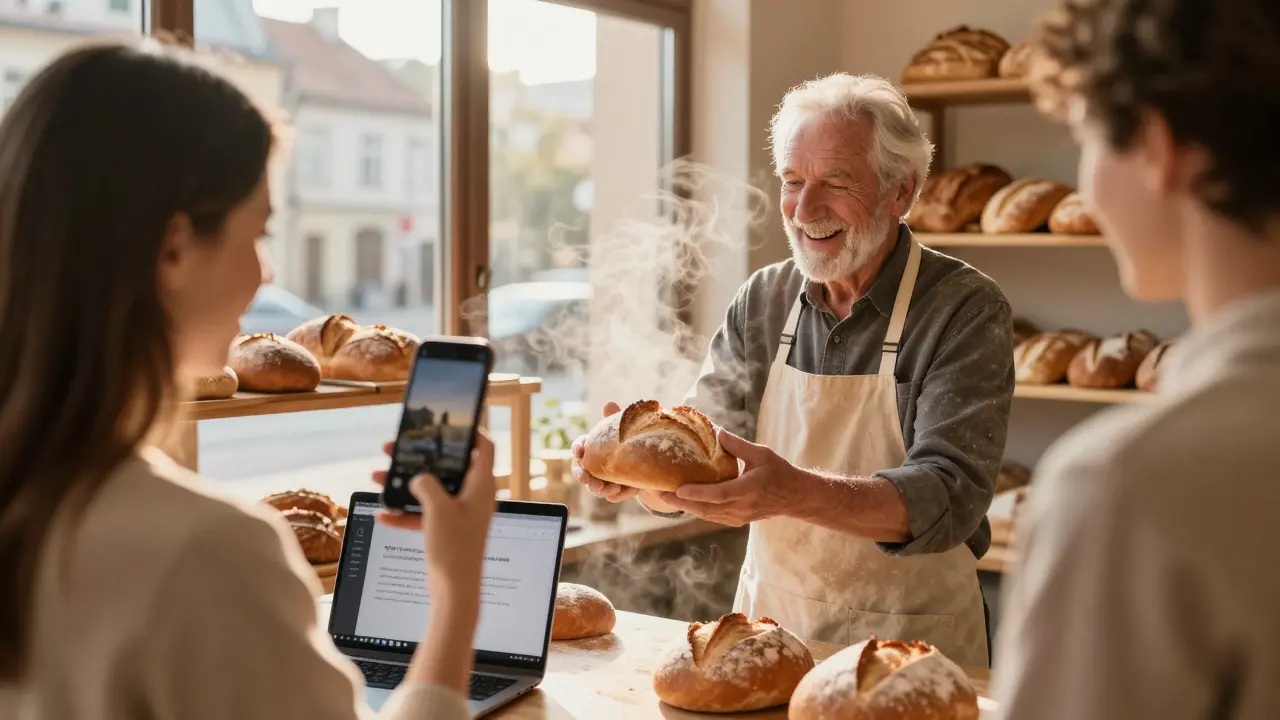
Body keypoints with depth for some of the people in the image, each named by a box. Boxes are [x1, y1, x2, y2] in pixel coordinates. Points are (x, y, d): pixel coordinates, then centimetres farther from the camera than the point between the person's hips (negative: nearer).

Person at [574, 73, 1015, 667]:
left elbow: (950, 495, -18)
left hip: (911, 643, -4)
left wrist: (795, 493, -34)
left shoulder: (966, 311, -8)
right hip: (768, 624, 4)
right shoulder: (761, 302, 6)